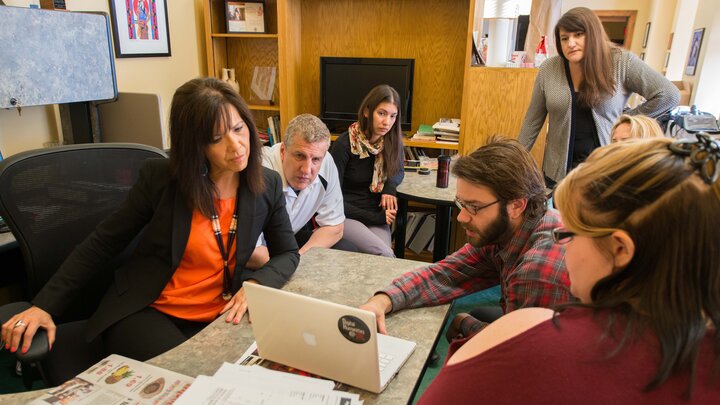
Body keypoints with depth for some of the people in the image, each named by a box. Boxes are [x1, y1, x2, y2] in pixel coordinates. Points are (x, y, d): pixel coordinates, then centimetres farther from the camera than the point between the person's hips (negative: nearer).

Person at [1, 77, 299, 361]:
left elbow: (288, 253, 5)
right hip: (145, 312, -3)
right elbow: (103, 243, -1)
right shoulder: (160, 177, -10)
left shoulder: (267, 185, -3)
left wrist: (256, 283, -16)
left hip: (217, 317, 3)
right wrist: (44, 305, -8)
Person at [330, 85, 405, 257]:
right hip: (345, 214, -4)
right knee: (384, 255, -28)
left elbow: (398, 171, 19)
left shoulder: (393, 141, -1)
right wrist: (374, 217, -17)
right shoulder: (344, 144, -14)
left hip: (376, 215, 4)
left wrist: (390, 187, -5)